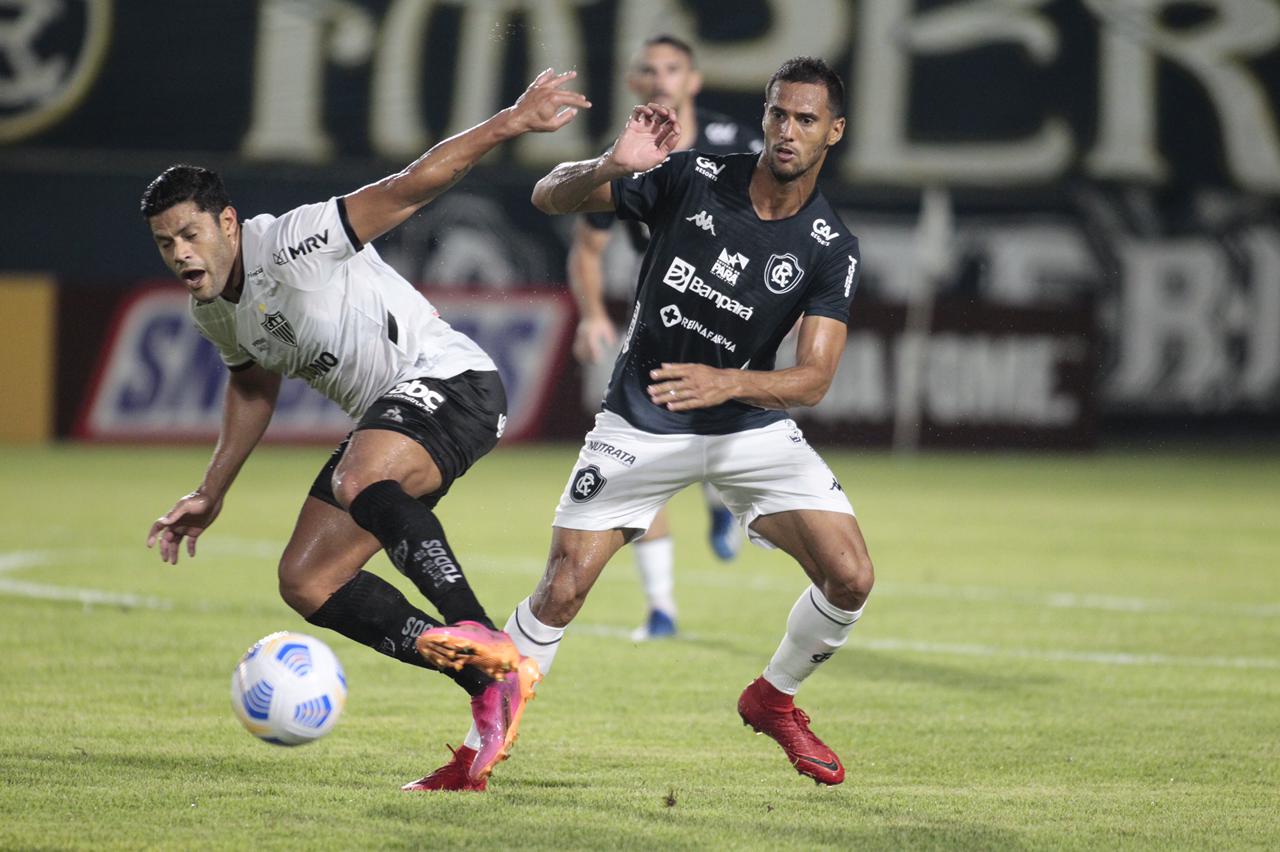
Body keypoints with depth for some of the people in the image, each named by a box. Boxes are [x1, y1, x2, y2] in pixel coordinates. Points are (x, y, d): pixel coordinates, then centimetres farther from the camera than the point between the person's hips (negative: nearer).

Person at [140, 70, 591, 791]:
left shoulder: (293, 241, -16)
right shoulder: (213, 313, 9)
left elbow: (408, 190, -23)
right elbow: (253, 385, 28)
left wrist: (508, 124, -33)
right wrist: (212, 494, 28)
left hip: (450, 380, -10)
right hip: (386, 419, 10)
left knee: (360, 480, -39)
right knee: (306, 583, -1)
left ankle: (488, 644, -38)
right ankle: (488, 687, -6)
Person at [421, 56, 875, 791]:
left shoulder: (831, 249, -11)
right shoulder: (692, 179, -13)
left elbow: (814, 378, -18)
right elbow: (550, 197, -12)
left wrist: (728, 383, -37)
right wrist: (610, 168, -33)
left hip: (750, 424, 1)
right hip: (642, 422, -1)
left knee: (850, 576, -13)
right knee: (562, 588, -12)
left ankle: (774, 699, 16)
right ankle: (477, 755, 3)